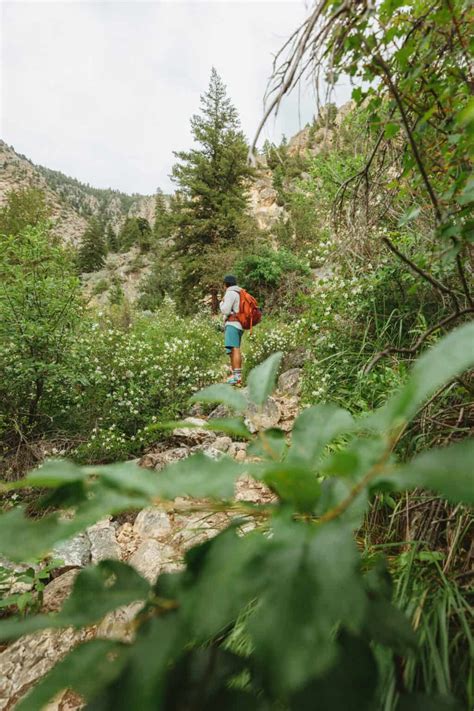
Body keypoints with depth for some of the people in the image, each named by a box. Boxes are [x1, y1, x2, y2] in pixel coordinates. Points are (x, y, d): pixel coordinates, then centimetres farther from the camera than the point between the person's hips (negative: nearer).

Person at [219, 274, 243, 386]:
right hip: (238, 325, 10)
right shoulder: (239, 293, 24)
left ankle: (237, 376, -28)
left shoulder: (230, 293, -4)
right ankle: (235, 375, 10)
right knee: (232, 350, 10)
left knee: (234, 349, -19)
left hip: (232, 324, -10)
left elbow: (225, 310, -11)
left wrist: (221, 303, 8)